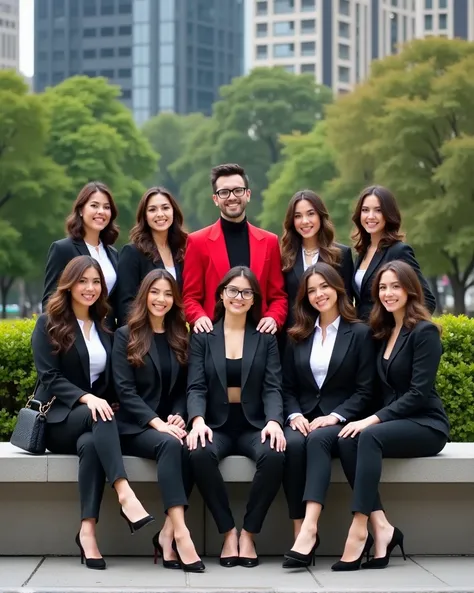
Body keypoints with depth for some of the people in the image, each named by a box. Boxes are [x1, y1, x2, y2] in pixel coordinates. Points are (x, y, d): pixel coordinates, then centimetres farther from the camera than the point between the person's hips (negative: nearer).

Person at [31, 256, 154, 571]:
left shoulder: (105, 329, 18)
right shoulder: (49, 324, 3)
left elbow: (110, 381, 17)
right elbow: (50, 378, -9)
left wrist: (108, 403, -4)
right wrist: (85, 397, -25)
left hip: (93, 419, 3)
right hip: (58, 419, -3)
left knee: (91, 444, -34)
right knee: (98, 416, -36)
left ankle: (88, 530, -45)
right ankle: (125, 494, -51)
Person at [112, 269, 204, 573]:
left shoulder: (180, 338, 17)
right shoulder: (126, 336, 5)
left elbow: (184, 389, 14)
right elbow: (125, 391, -5)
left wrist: (178, 418, -8)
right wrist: (158, 423, -18)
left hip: (169, 426, 3)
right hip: (135, 428, -3)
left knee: (190, 448, -32)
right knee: (170, 444, -36)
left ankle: (167, 533, -31)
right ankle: (180, 531, -46)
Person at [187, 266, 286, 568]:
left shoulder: (266, 338, 11)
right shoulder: (203, 337, 8)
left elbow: (273, 387, 0)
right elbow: (196, 387, -2)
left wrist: (274, 421, -21)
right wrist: (198, 420, -23)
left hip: (254, 425, 1)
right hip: (216, 425, 0)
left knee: (274, 456, -34)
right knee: (200, 454, -36)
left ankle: (248, 534, -18)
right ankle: (228, 532, -22)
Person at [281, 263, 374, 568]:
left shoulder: (360, 333, 4)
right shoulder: (297, 336, 16)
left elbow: (364, 390, -2)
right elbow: (288, 387, 14)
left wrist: (335, 416, -16)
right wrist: (294, 415, -6)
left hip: (341, 422, -3)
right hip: (304, 419, 3)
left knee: (318, 439, -37)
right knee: (293, 444, -32)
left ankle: (310, 528, -51)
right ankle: (301, 532, -34)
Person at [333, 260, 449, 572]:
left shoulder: (425, 332, -9)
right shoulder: (384, 332, 15)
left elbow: (419, 392, -16)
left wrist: (374, 419, -21)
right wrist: (373, 420, -4)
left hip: (425, 426, -6)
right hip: (394, 422, 6)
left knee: (370, 437, -34)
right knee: (347, 440, -25)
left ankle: (359, 529, -40)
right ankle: (381, 527, -28)